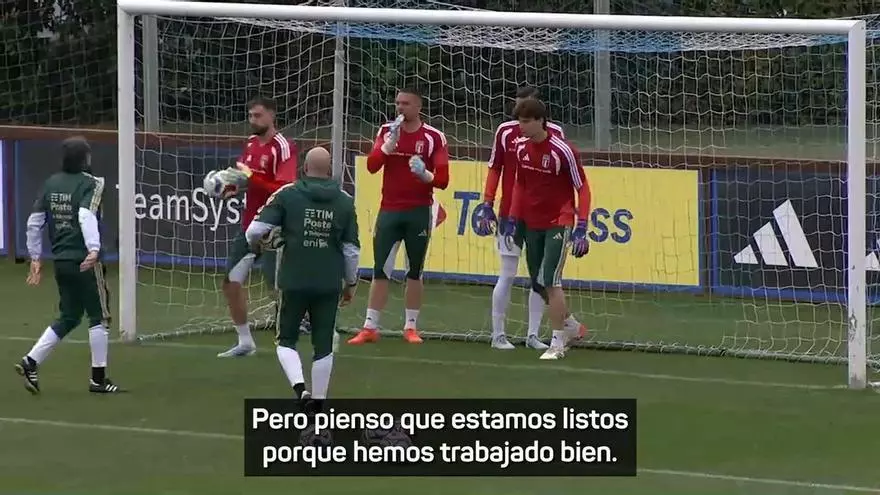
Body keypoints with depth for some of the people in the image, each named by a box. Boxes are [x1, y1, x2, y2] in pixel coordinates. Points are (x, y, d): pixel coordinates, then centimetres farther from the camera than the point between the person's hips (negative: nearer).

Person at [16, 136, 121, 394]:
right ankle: (98, 378, 8)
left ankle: (31, 363, 3)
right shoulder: (91, 184, -9)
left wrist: (35, 257, 18)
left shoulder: (51, 184, 9)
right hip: (86, 263, -7)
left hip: (61, 262, 7)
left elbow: (34, 222, 10)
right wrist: (94, 249, -38)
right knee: (99, 317, 5)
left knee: (68, 317, 16)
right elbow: (86, 216, -27)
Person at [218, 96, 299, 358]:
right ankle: (245, 341, 21)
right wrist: (232, 187, -1)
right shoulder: (251, 144, 9)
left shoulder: (283, 147, -16)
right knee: (231, 282, 9)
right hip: (249, 225, 9)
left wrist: (251, 177, -28)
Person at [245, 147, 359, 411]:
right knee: (323, 345, 13)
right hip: (329, 284, 1)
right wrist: (351, 283, 16)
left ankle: (299, 386, -10)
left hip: (294, 282, -1)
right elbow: (351, 249, 2)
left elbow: (256, 229, -12)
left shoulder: (287, 195, -6)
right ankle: (318, 399, 15)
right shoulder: (344, 201, 0)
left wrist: (254, 244, 12)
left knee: (285, 340, 12)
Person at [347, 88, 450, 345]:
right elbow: (372, 165, -7)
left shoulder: (434, 137, -2)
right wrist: (390, 142, -19)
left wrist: (425, 174, -25)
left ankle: (411, 327, 14)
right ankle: (370, 327, -1)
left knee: (415, 272, 6)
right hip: (389, 210, 1)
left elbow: (442, 179, -5)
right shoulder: (387, 131, 5)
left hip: (419, 212, -1)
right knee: (380, 270, -2)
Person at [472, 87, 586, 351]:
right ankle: (498, 334, 7)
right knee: (508, 275, -1)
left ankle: (533, 334, 12)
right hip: (510, 216, -1)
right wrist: (487, 203, -1)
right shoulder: (505, 131, 0)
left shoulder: (554, 133, 1)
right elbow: (495, 169, 6)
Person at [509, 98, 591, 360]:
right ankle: (571, 327, 31)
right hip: (532, 225, 7)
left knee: (550, 281, -14)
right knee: (538, 285, 10)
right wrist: (513, 219, 10)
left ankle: (557, 343, -6)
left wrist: (581, 228, -18)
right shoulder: (522, 149, 2)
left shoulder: (562, 150, -16)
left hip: (559, 223, -7)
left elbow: (582, 188, -12)